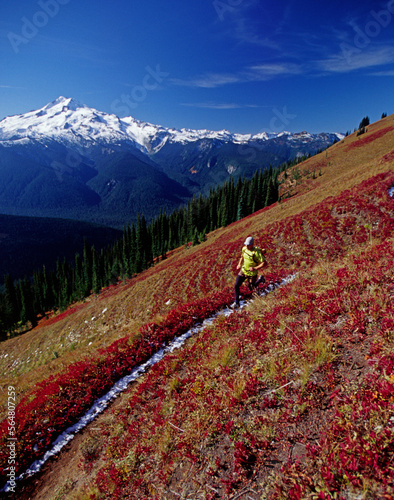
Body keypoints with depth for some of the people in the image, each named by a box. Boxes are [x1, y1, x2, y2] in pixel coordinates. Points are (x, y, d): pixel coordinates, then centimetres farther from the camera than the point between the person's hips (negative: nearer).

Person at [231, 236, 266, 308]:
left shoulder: (256, 252, -25)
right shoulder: (244, 248, -4)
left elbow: (264, 263, -24)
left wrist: (255, 268, -30)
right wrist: (239, 264, 2)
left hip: (252, 273, -5)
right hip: (243, 271, 5)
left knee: (251, 288, 15)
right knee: (236, 286, -4)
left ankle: (260, 279, 42)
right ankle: (236, 303, 9)